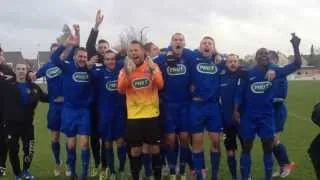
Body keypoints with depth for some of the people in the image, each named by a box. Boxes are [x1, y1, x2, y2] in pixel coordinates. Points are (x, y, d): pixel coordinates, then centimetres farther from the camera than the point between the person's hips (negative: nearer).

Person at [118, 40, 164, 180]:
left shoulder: (153, 66, 1)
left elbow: (160, 85, -14)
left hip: (152, 114, 0)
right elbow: (121, 89, -14)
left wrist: (153, 70, -28)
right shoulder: (125, 69, 1)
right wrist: (128, 73, -27)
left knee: (154, 148, 5)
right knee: (135, 150, 5)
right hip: (133, 116, 0)